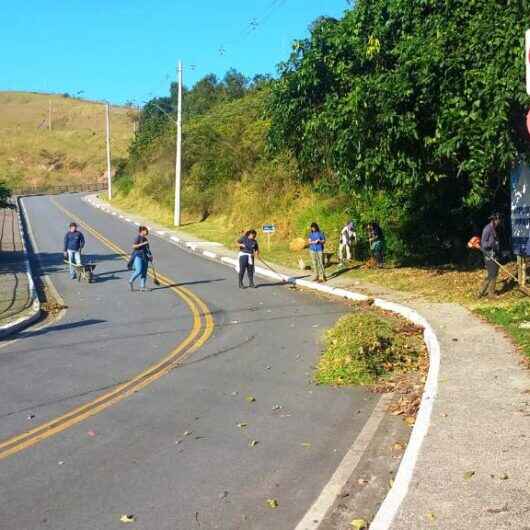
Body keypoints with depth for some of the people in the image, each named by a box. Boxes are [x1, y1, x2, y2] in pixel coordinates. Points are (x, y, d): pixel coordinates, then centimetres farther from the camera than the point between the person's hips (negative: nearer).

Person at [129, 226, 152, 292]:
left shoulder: (145, 239, 16)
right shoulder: (138, 238, -8)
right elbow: (134, 246, -18)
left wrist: (150, 255, 18)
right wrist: (142, 244, -22)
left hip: (144, 257, 8)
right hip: (138, 256, -8)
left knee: (144, 272, 3)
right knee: (139, 271, -17)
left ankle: (142, 287, 4)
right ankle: (131, 281, 4)